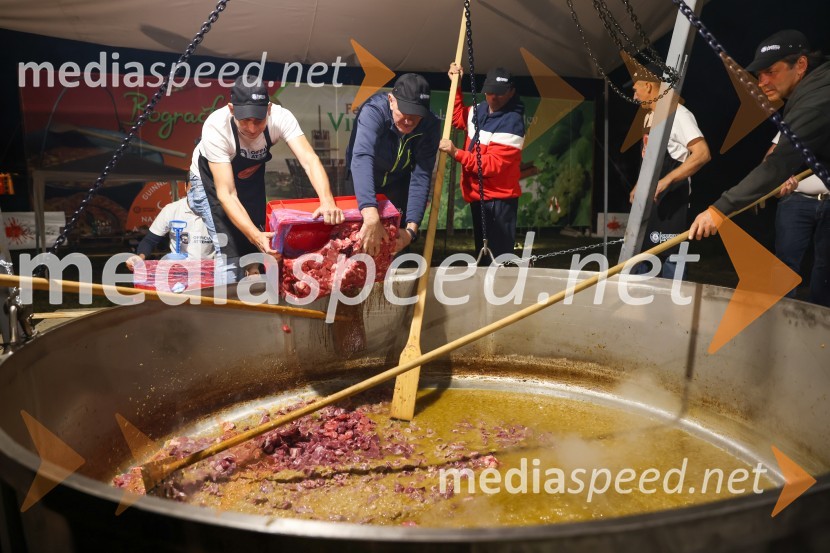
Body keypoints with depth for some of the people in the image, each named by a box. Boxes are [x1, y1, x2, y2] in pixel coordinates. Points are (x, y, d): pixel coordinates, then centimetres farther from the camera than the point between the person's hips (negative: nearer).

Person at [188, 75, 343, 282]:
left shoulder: (281, 118, -31)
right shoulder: (216, 128, -36)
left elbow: (309, 160, -40)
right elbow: (226, 194, -39)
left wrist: (327, 201, -58)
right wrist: (256, 235, -52)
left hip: (251, 176, 3)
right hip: (211, 179, -3)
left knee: (258, 250, 0)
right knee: (229, 253, -16)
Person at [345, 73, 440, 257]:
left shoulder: (430, 125, -28)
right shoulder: (374, 111, -38)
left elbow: (421, 176, -29)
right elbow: (362, 157, -53)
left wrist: (412, 227, -42)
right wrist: (371, 216, -68)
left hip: (399, 180, 2)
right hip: (365, 180, -2)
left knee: (399, 233, 4)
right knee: (362, 239, 1)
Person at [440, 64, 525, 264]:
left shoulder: (512, 123, -18)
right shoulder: (479, 110, 8)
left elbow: (492, 164, -25)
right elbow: (458, 118, 28)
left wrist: (456, 153, -28)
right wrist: (456, 85, 16)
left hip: (499, 199, -8)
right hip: (478, 195, 9)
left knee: (498, 260, -12)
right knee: (482, 254, 18)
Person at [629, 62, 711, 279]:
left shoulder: (678, 114, -14)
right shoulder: (649, 116, 14)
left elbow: (703, 153, -23)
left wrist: (666, 180, -30)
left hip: (671, 199, -9)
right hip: (648, 197, 9)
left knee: (669, 256, -7)